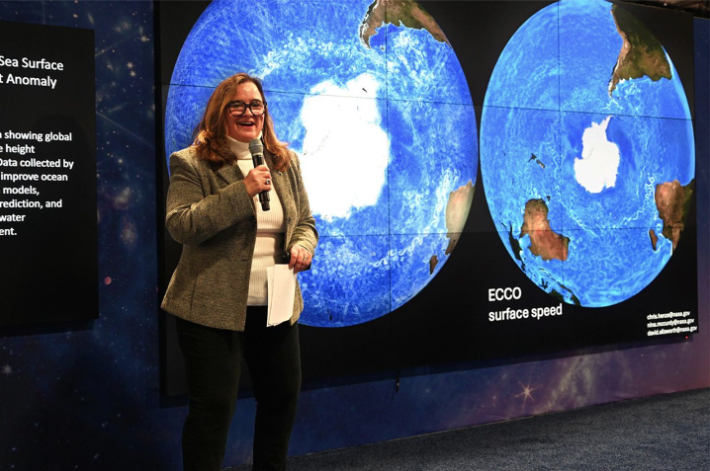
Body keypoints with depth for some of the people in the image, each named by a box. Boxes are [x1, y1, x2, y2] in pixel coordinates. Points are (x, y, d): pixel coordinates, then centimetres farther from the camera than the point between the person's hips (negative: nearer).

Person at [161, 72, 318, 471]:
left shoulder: (285, 162, 11)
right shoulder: (192, 164, -5)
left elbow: (305, 221, 17)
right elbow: (180, 225, -17)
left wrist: (302, 246, -7)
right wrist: (242, 191, -22)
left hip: (276, 305, 6)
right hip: (213, 308, -5)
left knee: (284, 396, 15)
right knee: (213, 407, -1)